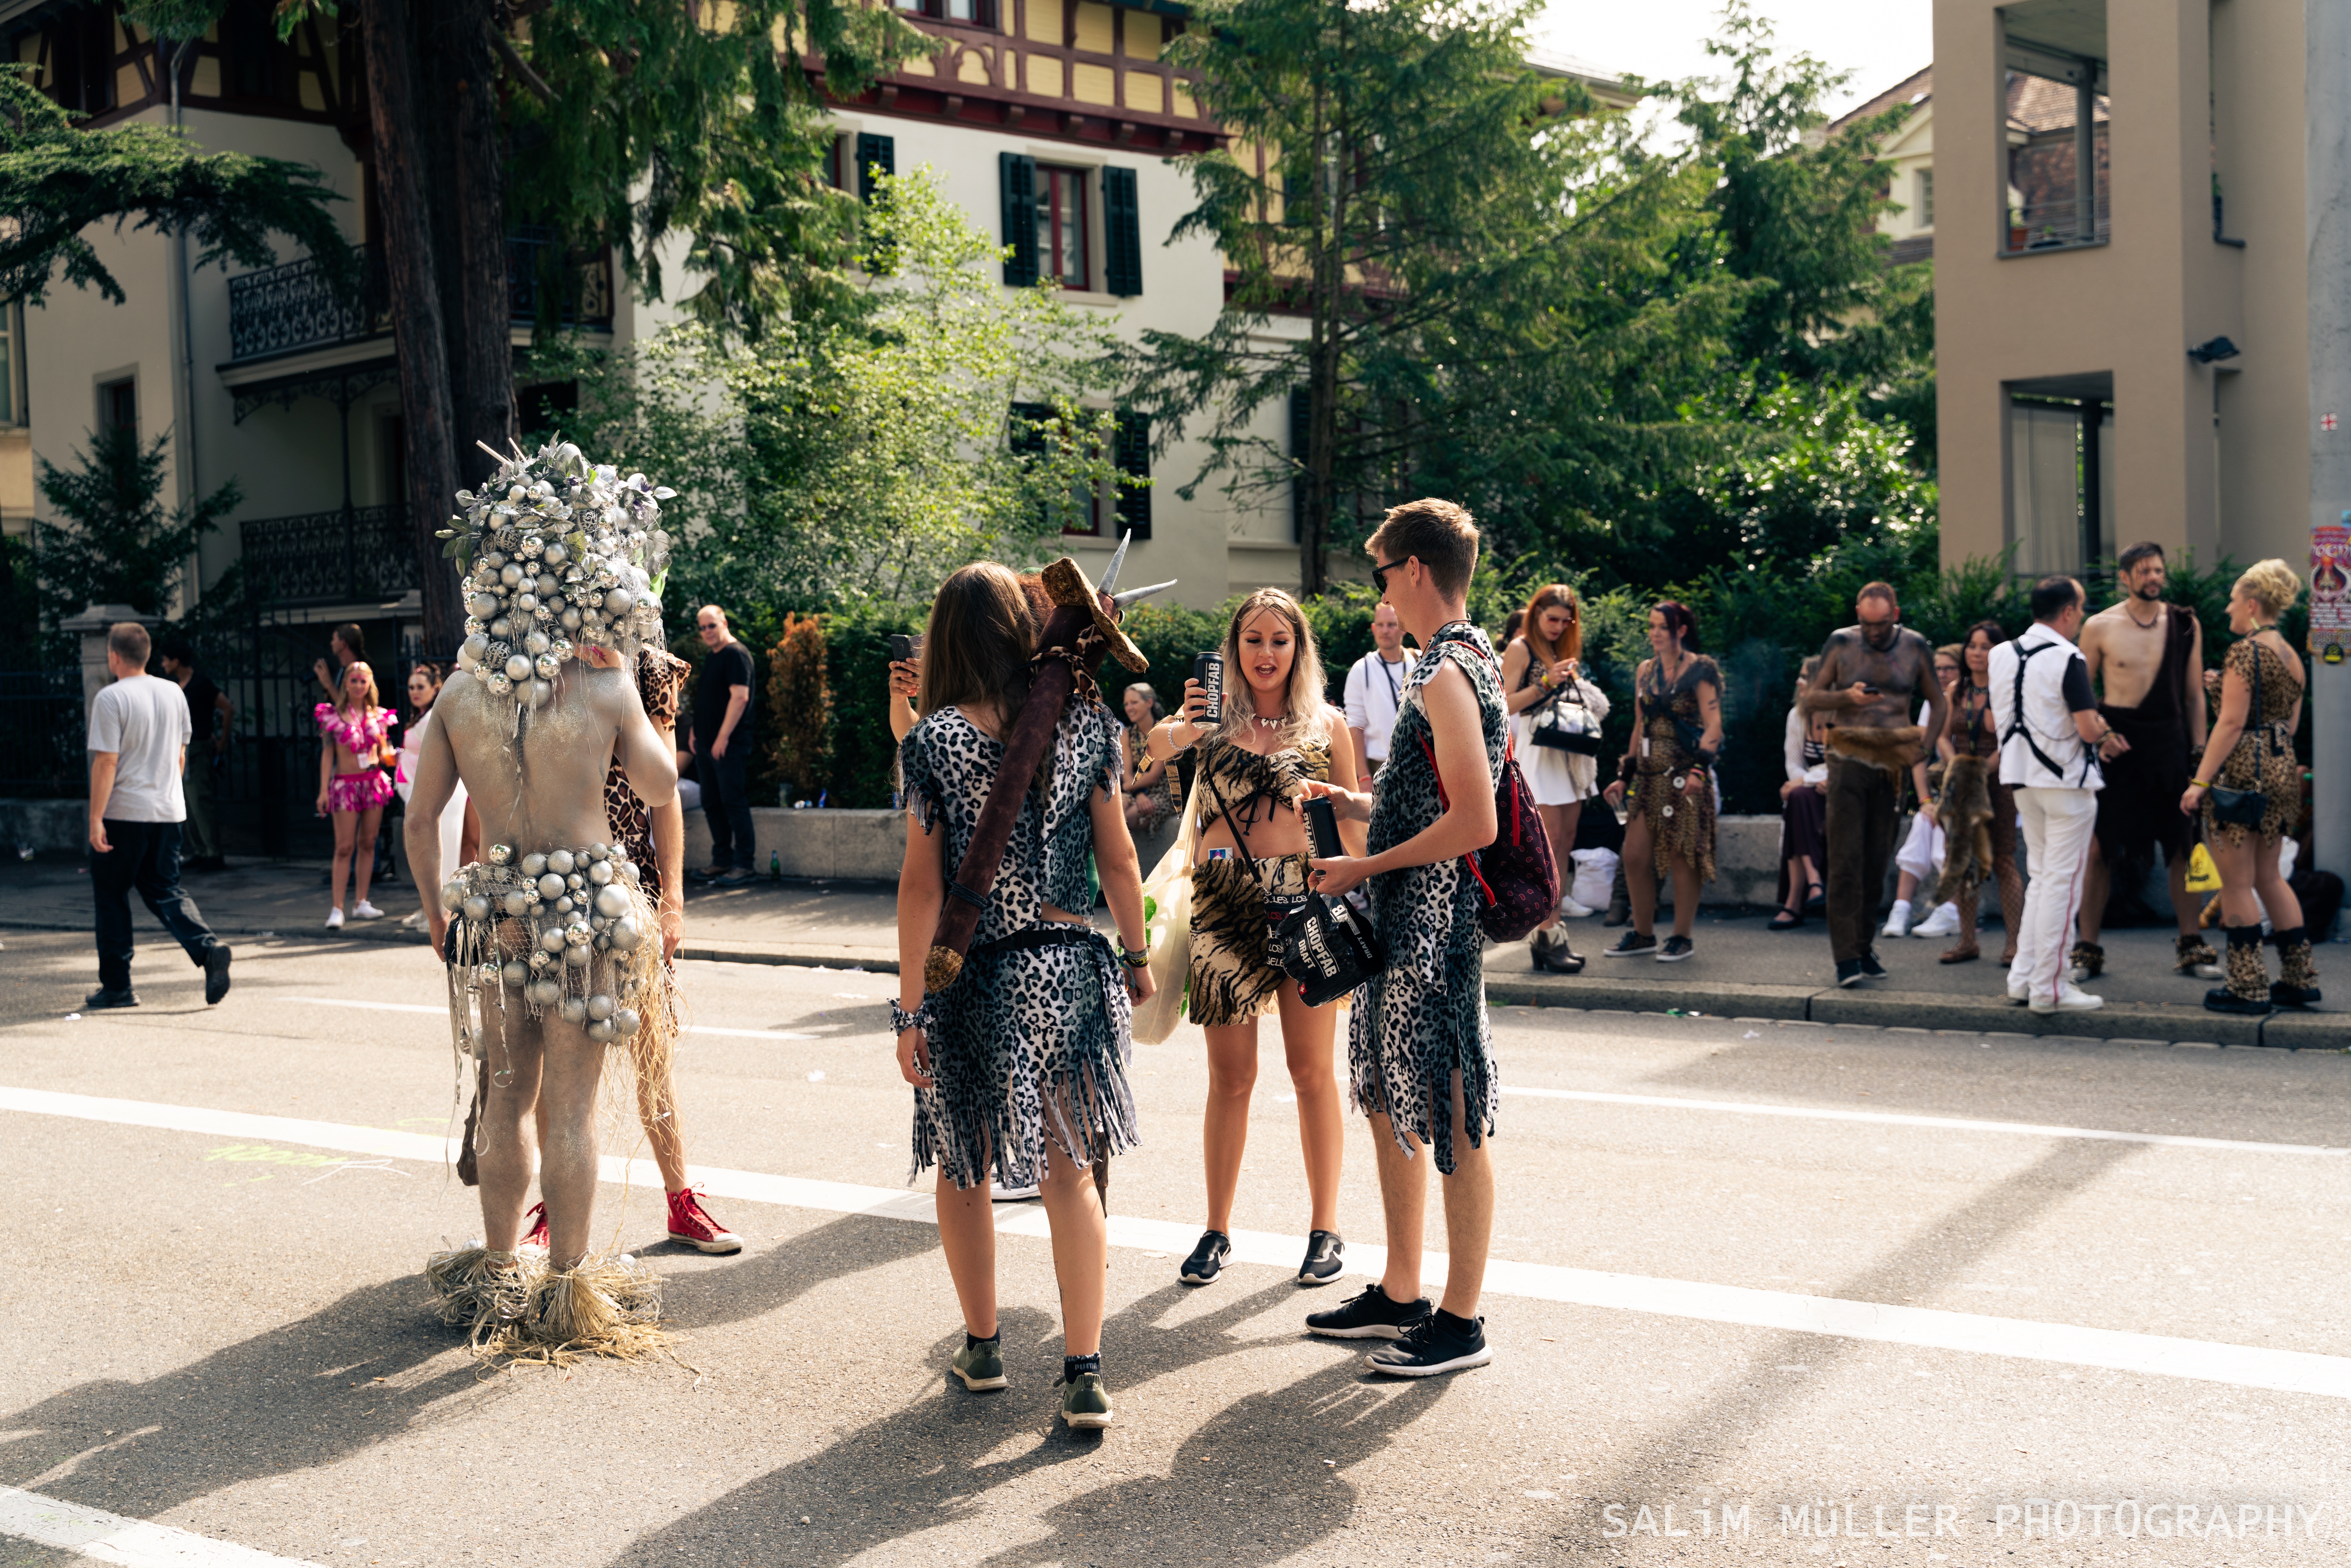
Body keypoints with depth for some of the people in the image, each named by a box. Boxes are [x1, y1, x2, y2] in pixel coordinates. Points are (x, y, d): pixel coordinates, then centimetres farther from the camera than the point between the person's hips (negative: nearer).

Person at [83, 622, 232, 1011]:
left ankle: (117, 986, 12)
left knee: (112, 896, 8)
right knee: (164, 891, 11)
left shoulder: (111, 698, -12)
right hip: (169, 811, 6)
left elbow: (106, 763, -16)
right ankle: (208, 947, -14)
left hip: (123, 814, -5)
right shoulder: (174, 693, 8)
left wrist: (96, 819, -15)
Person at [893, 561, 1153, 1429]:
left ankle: (983, 1347, 30)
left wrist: (909, 1009, -5)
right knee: (1068, 1170, 7)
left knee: (963, 1168, 17)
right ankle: (1084, 1373, 2)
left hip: (969, 978, -2)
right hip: (1066, 967, 2)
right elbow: (1118, 855, 3)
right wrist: (1137, 955, 15)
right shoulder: (1085, 721, -2)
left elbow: (921, 886, -9)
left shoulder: (935, 740, -9)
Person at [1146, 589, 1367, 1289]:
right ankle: (1217, 1229, 17)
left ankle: (1325, 1228, 16)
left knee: (1313, 1072, 5)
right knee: (1231, 1078, 5)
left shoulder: (1327, 725, 6)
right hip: (1225, 903, 0)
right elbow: (1154, 746, -17)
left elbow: (1352, 823, 11)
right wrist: (1181, 731, -39)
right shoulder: (1217, 718, 3)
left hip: (1309, 900, 0)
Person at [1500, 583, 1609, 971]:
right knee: (1550, 841, -13)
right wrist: (1547, 683, -16)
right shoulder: (1520, 649, -1)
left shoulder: (1564, 649, 20)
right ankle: (1548, 933, -13)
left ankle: (1553, 932, 7)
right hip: (1538, 749, -7)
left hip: (1570, 750, 8)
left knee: (1566, 841, 4)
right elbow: (1506, 704, -8)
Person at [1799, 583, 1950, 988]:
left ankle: (1864, 947, 16)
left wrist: (1926, 747, 2)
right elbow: (1811, 698, 3)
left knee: (1877, 860, 6)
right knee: (1846, 860, -8)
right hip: (1849, 759, -2)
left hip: (1892, 764, 2)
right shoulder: (1841, 643, 0)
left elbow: (1939, 701, 16)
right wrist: (1848, 697, -16)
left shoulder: (1915, 647, 5)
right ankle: (1846, 956, -9)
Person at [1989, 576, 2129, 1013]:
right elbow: (2089, 730, -20)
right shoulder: (2067, 660, -16)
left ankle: (2024, 977, 17)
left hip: (2021, 777, 7)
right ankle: (2049, 989, 0)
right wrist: (2106, 737, 1)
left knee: (2042, 876, 18)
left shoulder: (2002, 655, 7)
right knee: (2062, 882, -2)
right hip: (2066, 780, -7)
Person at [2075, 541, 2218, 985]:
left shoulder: (2185, 624, 7)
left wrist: (2199, 749, 6)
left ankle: (2191, 948, 15)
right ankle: (2088, 951, 6)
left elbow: (2194, 694, 11)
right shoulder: (2100, 627, -1)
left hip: (2169, 741, 3)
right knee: (2100, 850, -2)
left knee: (2183, 848, 6)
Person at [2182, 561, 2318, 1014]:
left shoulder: (2244, 652, -13)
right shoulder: (2291, 656, 13)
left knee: (2237, 883, -1)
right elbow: (2291, 723, 17)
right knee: (2269, 877, 18)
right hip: (2282, 769, 9)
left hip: (2243, 770, -9)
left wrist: (2201, 780, -17)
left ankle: (2248, 988, 2)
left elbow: (2232, 723, -18)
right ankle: (2299, 978, 20)